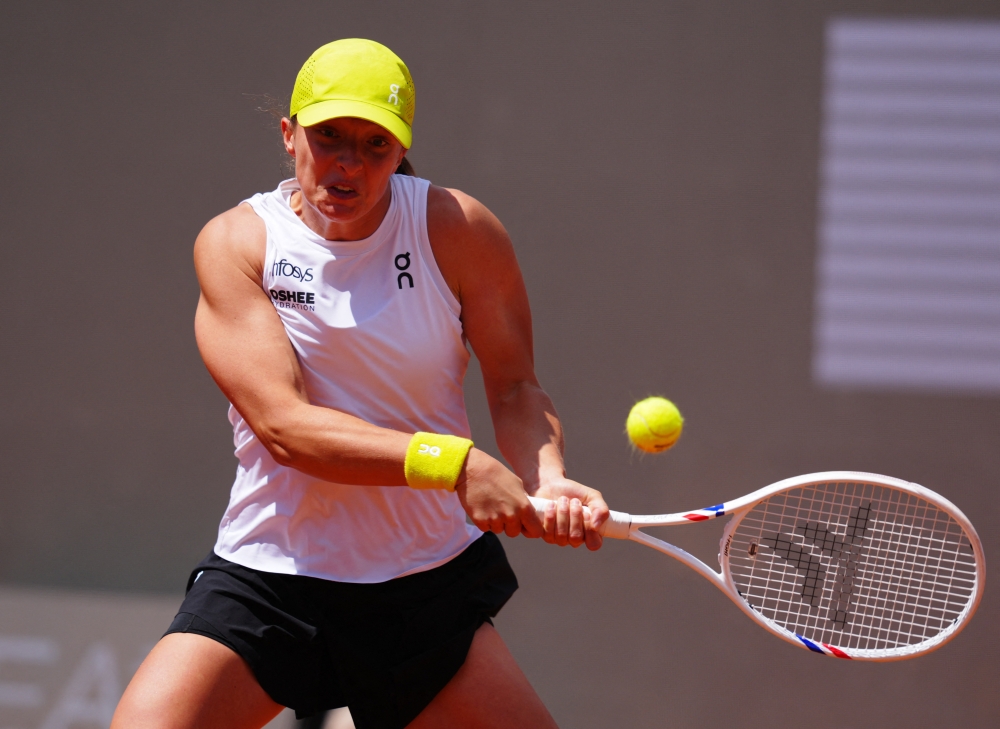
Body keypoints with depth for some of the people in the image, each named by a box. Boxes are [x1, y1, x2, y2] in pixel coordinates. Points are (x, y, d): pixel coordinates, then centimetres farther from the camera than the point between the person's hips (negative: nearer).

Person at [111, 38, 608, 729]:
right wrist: (454, 463, -30)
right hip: (263, 580, -1)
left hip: (432, 587, 2)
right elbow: (284, 425, -18)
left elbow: (515, 387, 1)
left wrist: (548, 480, -23)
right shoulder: (235, 243, -8)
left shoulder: (458, 229, -4)